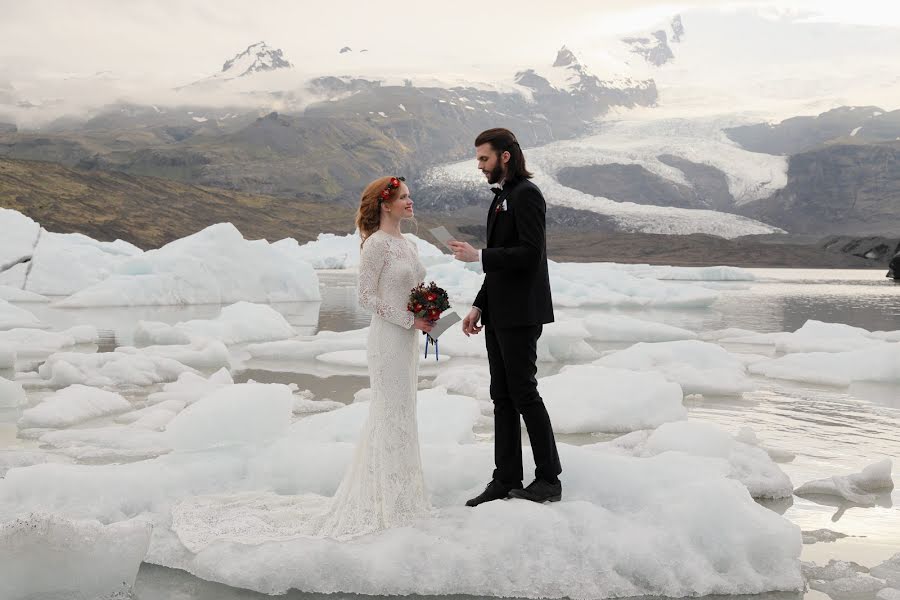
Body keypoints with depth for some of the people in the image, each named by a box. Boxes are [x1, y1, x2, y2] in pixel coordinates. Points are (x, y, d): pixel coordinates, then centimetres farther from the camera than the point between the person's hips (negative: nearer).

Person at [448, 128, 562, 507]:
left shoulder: (526, 194, -11)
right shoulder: (503, 197, 18)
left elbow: (530, 253, -21)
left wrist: (478, 256, -17)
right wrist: (479, 306, 15)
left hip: (520, 313, -10)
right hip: (499, 314, 10)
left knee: (523, 393, -5)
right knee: (503, 397, 10)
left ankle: (549, 479, 5)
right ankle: (506, 481, 15)